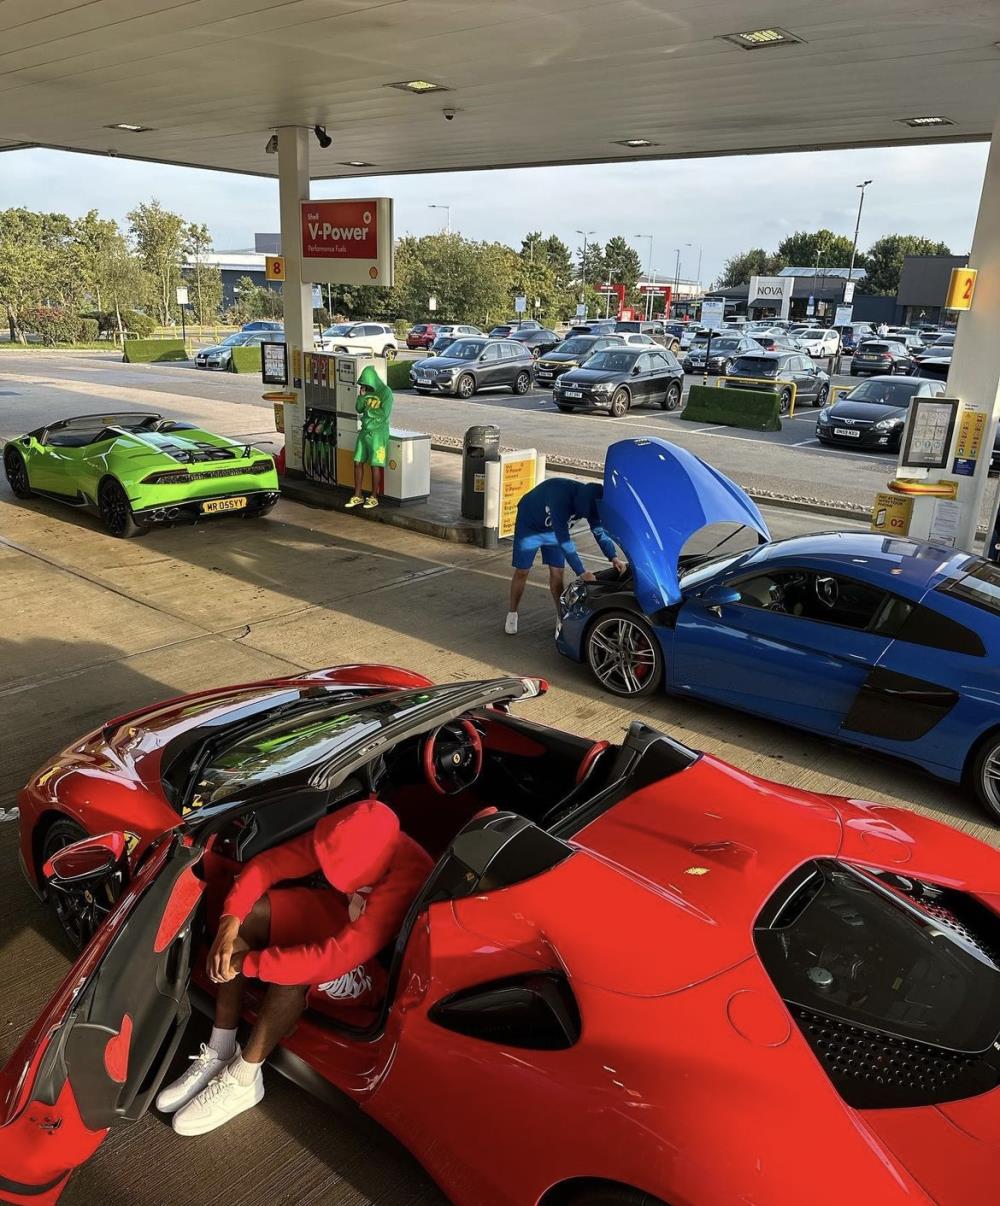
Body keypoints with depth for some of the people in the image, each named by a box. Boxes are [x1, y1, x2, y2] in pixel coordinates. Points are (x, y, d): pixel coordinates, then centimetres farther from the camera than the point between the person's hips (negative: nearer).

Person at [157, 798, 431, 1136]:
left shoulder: (408, 878, -39)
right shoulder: (348, 835, -21)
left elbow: (341, 955, -41)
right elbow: (269, 863, -14)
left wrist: (247, 963, -35)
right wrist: (229, 922, -29)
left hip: (376, 968, -6)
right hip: (339, 917, 7)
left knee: (293, 972, -33)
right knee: (246, 913, -15)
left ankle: (242, 1081, -10)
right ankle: (220, 1053, -6)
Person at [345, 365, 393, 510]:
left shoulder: (385, 392, -11)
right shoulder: (367, 391, 8)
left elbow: (384, 413, -19)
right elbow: (359, 409, 9)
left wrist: (369, 410, -7)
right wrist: (361, 396, -7)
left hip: (378, 432, -6)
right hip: (365, 431, 7)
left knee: (375, 465, -1)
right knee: (358, 462, 5)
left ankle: (374, 497, 10)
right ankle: (357, 496, 13)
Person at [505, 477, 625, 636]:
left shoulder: (588, 497, -22)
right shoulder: (560, 496, -42)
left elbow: (599, 530, -8)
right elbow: (564, 540, -42)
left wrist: (614, 557, -20)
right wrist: (581, 572, -42)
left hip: (553, 529, 5)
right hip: (529, 525, -5)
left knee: (557, 573, -1)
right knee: (522, 571, 0)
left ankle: (561, 618, 9)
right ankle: (512, 614, 17)